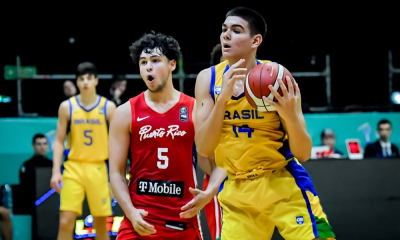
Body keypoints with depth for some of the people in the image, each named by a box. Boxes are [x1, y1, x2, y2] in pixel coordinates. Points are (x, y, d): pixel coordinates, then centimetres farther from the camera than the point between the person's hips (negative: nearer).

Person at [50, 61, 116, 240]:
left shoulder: (108, 107, 1)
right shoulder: (67, 107, 3)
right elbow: (59, 141, 5)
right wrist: (56, 171, -5)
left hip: (99, 169, 0)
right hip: (73, 167, 0)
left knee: (101, 224, 5)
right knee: (65, 223, -9)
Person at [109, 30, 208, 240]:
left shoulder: (196, 110, 3)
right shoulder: (126, 113, 3)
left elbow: (213, 163, 5)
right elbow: (117, 172, 2)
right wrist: (131, 213, -13)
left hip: (184, 222, 1)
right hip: (140, 221, -1)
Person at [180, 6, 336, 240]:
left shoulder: (276, 77, -12)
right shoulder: (208, 79, -2)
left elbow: (303, 154, -11)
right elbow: (204, 149, -10)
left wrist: (291, 115, -31)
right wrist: (223, 97, -22)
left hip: (284, 185, -3)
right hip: (237, 191, 3)